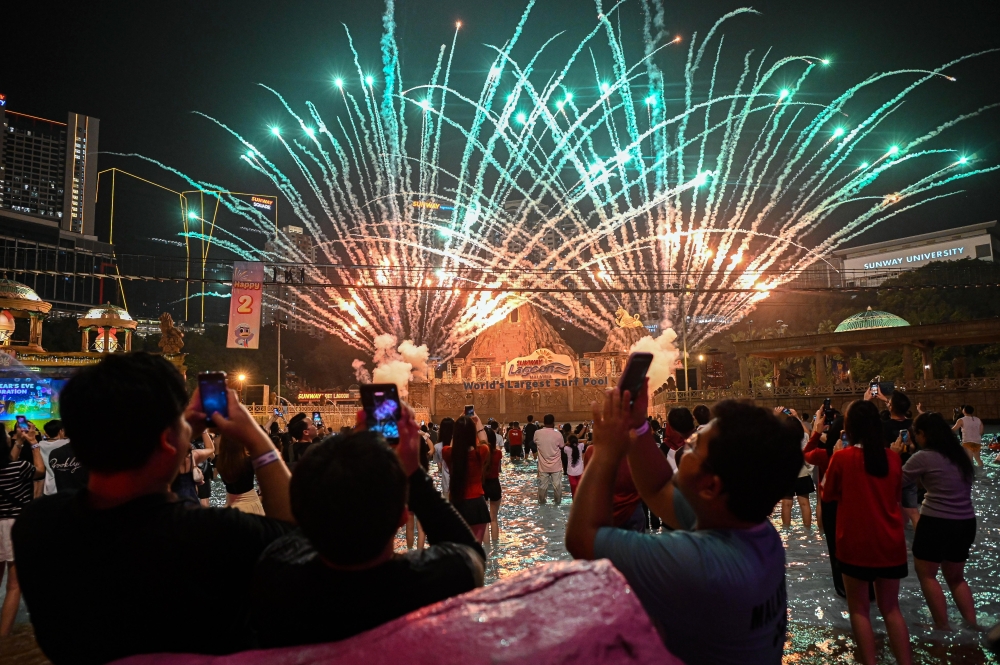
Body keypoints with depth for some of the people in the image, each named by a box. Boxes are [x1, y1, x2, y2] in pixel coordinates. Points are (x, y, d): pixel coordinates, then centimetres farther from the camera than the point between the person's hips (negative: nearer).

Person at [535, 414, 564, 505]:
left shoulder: (537, 433, -11)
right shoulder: (558, 435, -17)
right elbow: (561, 448, -2)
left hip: (543, 465, 2)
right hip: (556, 465, -2)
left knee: (542, 485, 15)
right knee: (557, 485, 15)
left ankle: (541, 502, 29)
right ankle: (558, 502, 28)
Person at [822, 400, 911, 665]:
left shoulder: (842, 457, -13)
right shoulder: (892, 457, -1)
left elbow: (828, 495, 1)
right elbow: (896, 495, 14)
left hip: (856, 544, -4)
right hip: (890, 543, 4)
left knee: (859, 609, 10)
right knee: (891, 608, 18)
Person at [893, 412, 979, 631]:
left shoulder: (923, 457, -12)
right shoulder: (961, 456, 8)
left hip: (936, 522, -7)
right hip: (966, 523, 7)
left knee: (926, 574, 10)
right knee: (956, 577, 23)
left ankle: (943, 627, 11)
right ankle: (973, 625, 20)